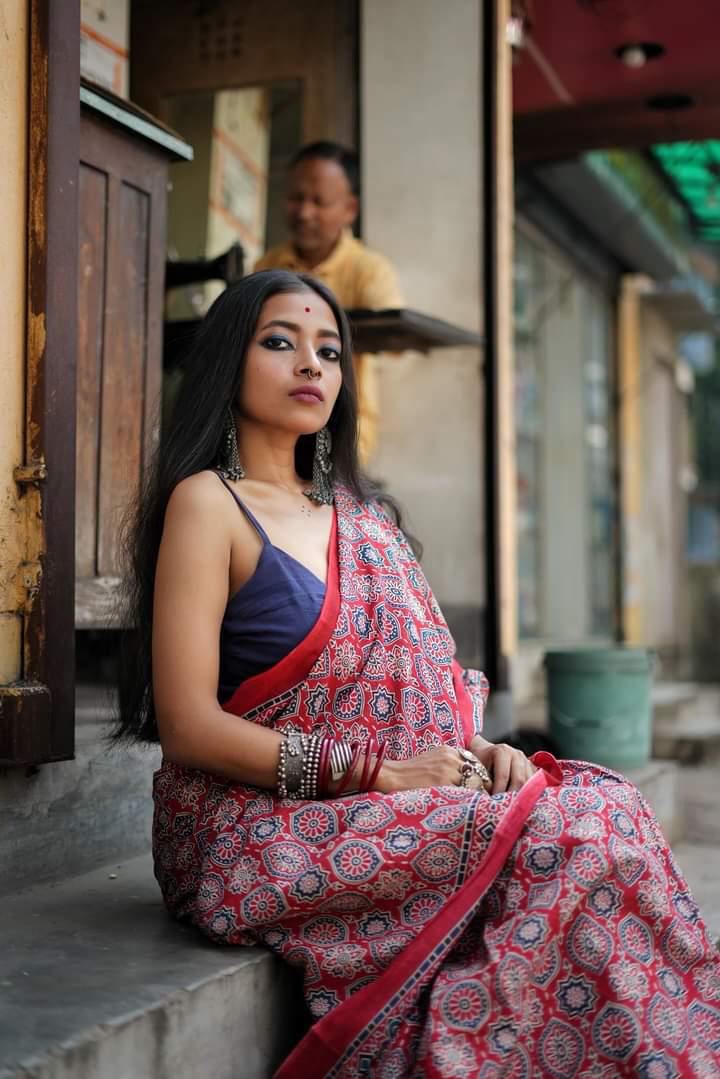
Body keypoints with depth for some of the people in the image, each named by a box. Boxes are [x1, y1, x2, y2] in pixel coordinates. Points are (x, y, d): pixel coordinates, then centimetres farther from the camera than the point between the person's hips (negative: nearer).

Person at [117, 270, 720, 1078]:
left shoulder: (359, 517, 19)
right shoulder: (208, 502, -4)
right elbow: (188, 726, -12)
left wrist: (478, 751, -3)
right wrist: (383, 771, -17)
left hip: (393, 802, 6)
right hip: (257, 828, -6)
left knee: (603, 802, -18)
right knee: (565, 841, -24)